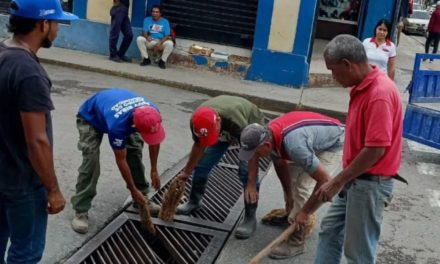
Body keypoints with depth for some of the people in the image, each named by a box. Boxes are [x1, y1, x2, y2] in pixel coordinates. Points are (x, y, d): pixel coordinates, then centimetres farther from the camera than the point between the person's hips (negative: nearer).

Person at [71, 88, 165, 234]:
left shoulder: (153, 113, -31)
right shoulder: (118, 124, -46)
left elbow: (154, 141, -7)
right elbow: (121, 160, -30)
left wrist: (154, 170, -3)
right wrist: (133, 190, -20)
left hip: (121, 111, 6)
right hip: (90, 119, -5)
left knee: (135, 151, -3)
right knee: (91, 161, -19)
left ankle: (142, 198, 13)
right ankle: (81, 211, -11)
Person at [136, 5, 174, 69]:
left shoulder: (165, 21, -1)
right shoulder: (147, 20, 3)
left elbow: (167, 36, -9)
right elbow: (144, 32, -4)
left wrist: (160, 43, -27)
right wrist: (147, 37, -29)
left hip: (162, 42, -1)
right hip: (149, 42, 1)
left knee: (170, 43, -33)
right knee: (139, 39, -27)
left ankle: (162, 61, -12)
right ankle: (146, 59, -13)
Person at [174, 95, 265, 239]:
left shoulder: (236, 120, -45)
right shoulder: (197, 121, -28)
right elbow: (199, 146, -8)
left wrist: (252, 184, -33)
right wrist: (186, 172, 2)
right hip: (224, 130, 5)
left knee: (246, 171, -20)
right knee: (202, 164, 1)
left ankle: (250, 217, -8)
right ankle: (194, 201, 25)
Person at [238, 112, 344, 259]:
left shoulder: (294, 145, -40)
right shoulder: (269, 134, -15)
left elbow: (325, 180, -35)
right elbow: (280, 164, 4)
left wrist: (306, 212, -25)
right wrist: (289, 196, 9)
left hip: (333, 144, -8)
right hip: (317, 136, 8)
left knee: (302, 184, -15)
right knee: (290, 175, 9)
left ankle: (296, 241, -5)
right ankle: (293, 215, 29)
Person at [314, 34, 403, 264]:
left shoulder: (380, 93, -25)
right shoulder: (362, 87, 6)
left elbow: (376, 149, -26)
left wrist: (338, 181, -19)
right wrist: (342, 180, 18)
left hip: (370, 183, -10)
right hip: (355, 178, 10)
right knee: (330, 230, 19)